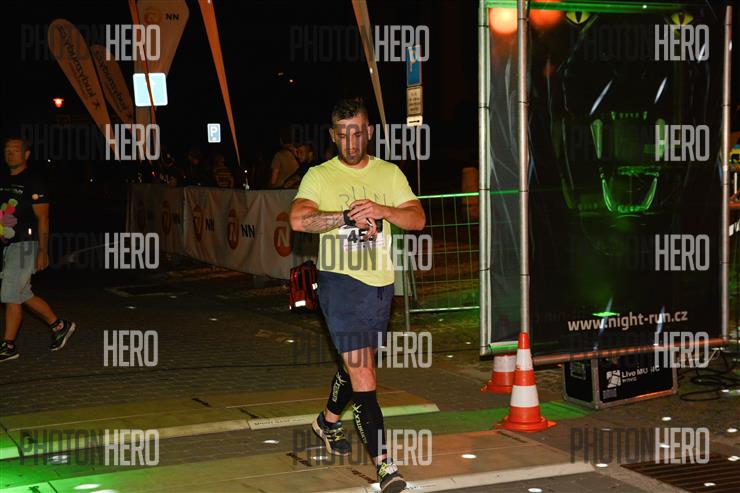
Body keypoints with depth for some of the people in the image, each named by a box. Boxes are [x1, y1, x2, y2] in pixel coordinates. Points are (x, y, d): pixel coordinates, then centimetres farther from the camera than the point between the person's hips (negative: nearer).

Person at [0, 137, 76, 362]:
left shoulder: (33, 182, -8)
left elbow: (42, 219, -10)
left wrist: (43, 251, -14)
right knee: (23, 295, 12)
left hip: (25, 245, -8)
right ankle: (59, 325, 26)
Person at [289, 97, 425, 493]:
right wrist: (350, 215, -24)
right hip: (340, 279, -5)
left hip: (381, 282, 5)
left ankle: (328, 421, 48)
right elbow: (298, 219, -19)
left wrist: (382, 210, -20)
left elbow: (417, 219, -2)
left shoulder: (389, 173, 9)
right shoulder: (319, 176, -2)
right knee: (362, 372, -12)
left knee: (355, 362, 21)